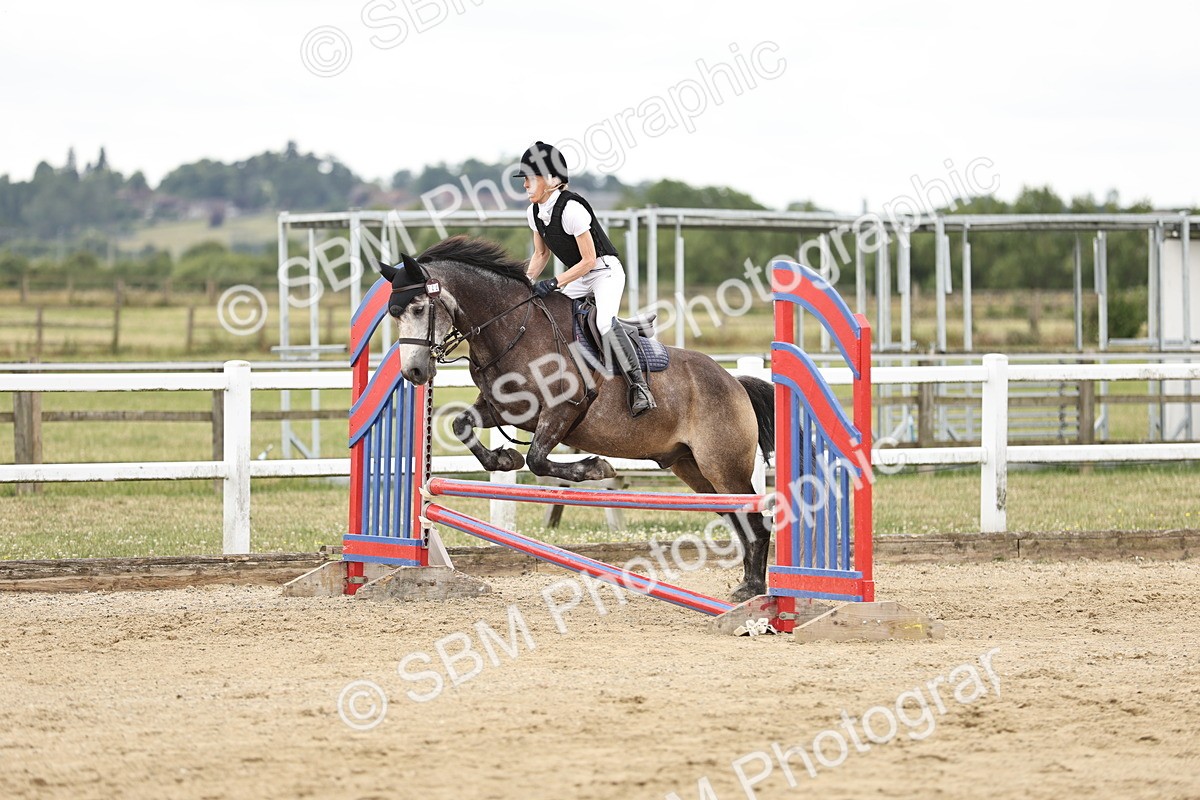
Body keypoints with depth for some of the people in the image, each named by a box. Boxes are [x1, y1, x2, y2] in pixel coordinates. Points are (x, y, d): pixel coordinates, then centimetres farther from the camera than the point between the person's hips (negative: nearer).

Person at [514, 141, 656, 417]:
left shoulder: (571, 208, -24)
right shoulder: (535, 212, 0)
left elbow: (589, 260, -22)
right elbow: (540, 255, 13)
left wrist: (554, 283, -25)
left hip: (605, 271, -9)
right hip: (578, 278, 9)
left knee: (605, 322, -32)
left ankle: (638, 386, -31)